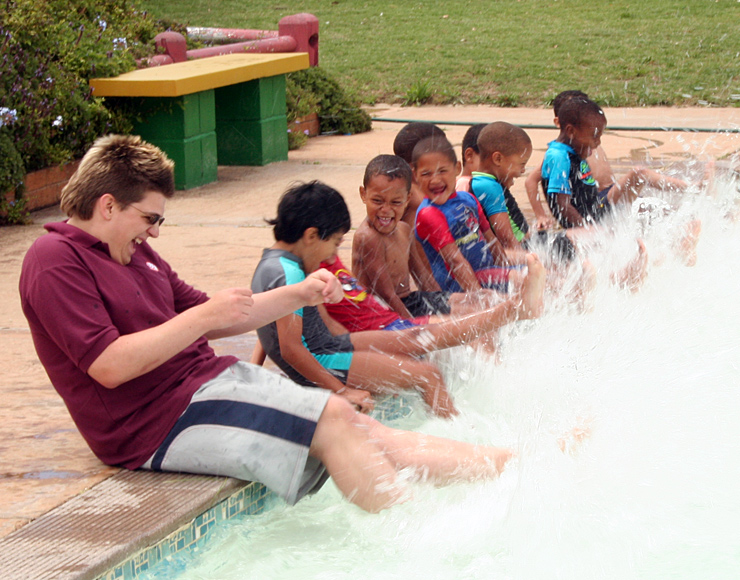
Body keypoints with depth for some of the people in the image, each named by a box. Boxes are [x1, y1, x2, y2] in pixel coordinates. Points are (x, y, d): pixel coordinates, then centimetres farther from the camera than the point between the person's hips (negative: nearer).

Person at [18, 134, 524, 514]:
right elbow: (108, 366, -22)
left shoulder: (133, 254, 18)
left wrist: (298, 296, 11)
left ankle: (516, 465, -4)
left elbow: (211, 321, 22)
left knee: (369, 435, -2)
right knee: (334, 420, -17)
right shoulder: (56, 261, -12)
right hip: (162, 422, -9)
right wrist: (204, 316, -20)